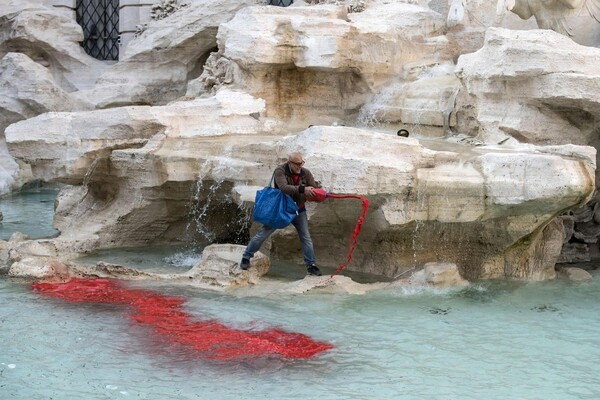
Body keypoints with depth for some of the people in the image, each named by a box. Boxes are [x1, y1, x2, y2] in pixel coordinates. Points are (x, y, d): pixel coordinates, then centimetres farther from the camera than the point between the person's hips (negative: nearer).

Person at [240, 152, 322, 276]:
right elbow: (284, 188, -37)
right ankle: (246, 258, 13)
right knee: (263, 233, 0)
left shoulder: (305, 173, -7)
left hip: (298, 210, 3)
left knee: (306, 238, 0)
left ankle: (311, 266, 8)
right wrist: (302, 189, -46)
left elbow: (314, 187, -9)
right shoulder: (280, 171, -20)